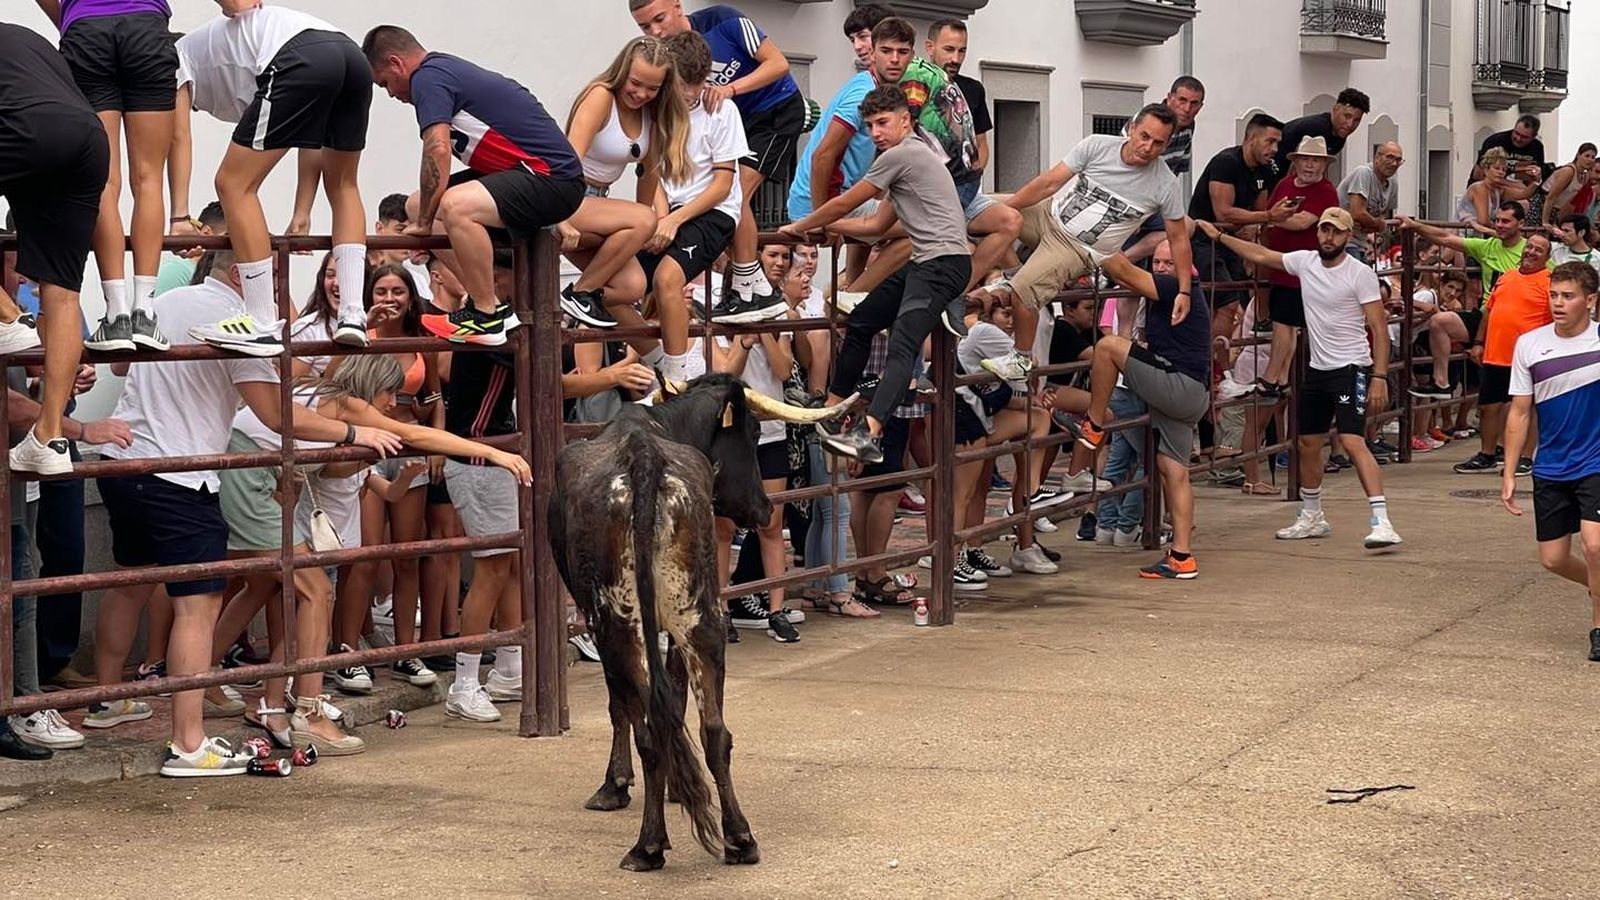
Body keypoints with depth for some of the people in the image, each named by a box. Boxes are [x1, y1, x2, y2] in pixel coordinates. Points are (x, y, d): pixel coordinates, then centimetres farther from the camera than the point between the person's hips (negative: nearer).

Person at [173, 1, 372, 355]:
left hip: (299, 60, -7)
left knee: (234, 184, 2)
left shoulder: (178, 56, 26)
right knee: (342, 185, 27)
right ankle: (353, 315, 15)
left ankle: (263, 326, -1)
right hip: (350, 53, 7)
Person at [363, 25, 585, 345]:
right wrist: (422, 215, 31)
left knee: (455, 207, -34)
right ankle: (487, 304, 10)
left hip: (553, 177, -11)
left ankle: (487, 316, -18)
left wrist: (424, 224, -15)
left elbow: (438, 149, -24)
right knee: (417, 206, 13)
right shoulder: (446, 69, 18)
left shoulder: (428, 77, -12)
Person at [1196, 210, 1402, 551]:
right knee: (1308, 443, 14)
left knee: (1352, 441, -20)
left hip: (1351, 369, -7)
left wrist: (1380, 376, -19)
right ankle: (1312, 518, 31)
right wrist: (1217, 235, 15)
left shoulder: (1360, 274, -12)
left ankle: (1381, 522, -25)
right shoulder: (1305, 261, 4)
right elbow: (1260, 255, 16)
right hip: (1317, 369, 7)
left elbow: (1379, 329, -12)